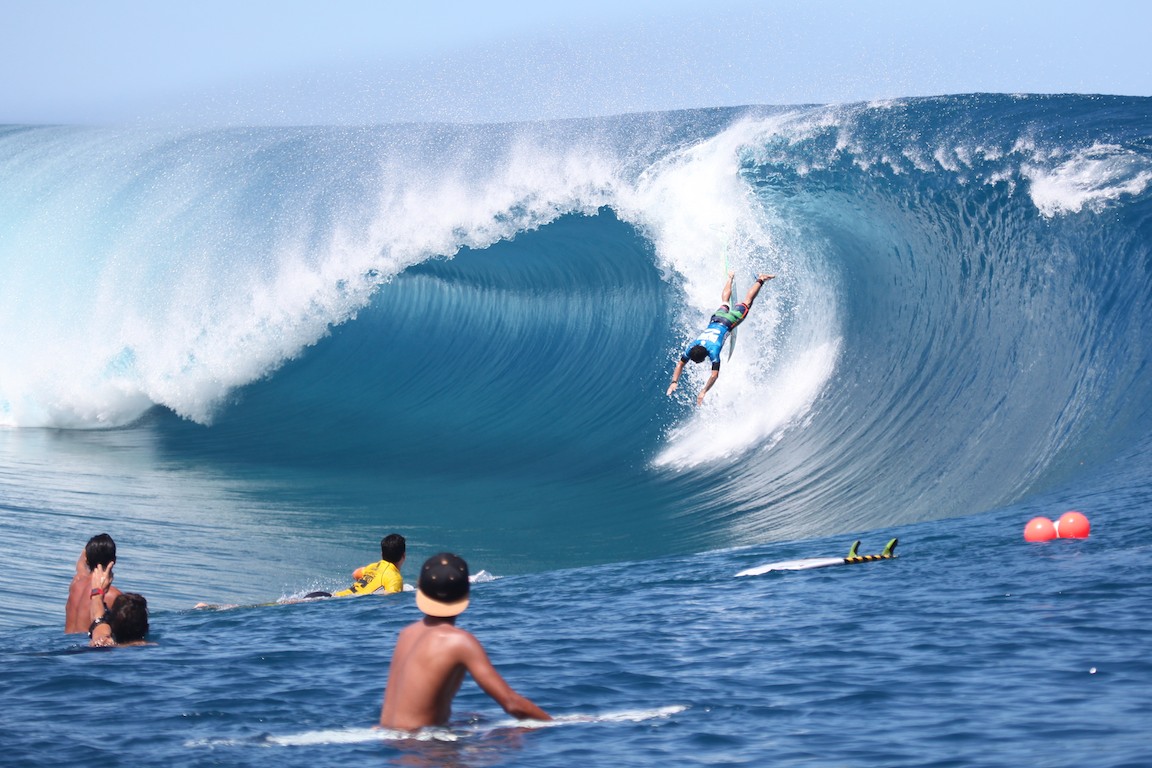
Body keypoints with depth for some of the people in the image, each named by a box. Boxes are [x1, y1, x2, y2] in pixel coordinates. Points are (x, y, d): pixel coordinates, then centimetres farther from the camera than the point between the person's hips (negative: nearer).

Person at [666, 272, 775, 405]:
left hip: (728, 322, -4)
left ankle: (760, 280, 38)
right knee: (725, 303, 33)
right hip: (715, 320, 4)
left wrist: (703, 392, -52)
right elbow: (680, 365, -21)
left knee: (746, 303, 20)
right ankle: (731, 278, 58)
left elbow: (715, 374, -45)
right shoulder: (690, 348, -30)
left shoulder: (713, 350, -42)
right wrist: (674, 382, -36)